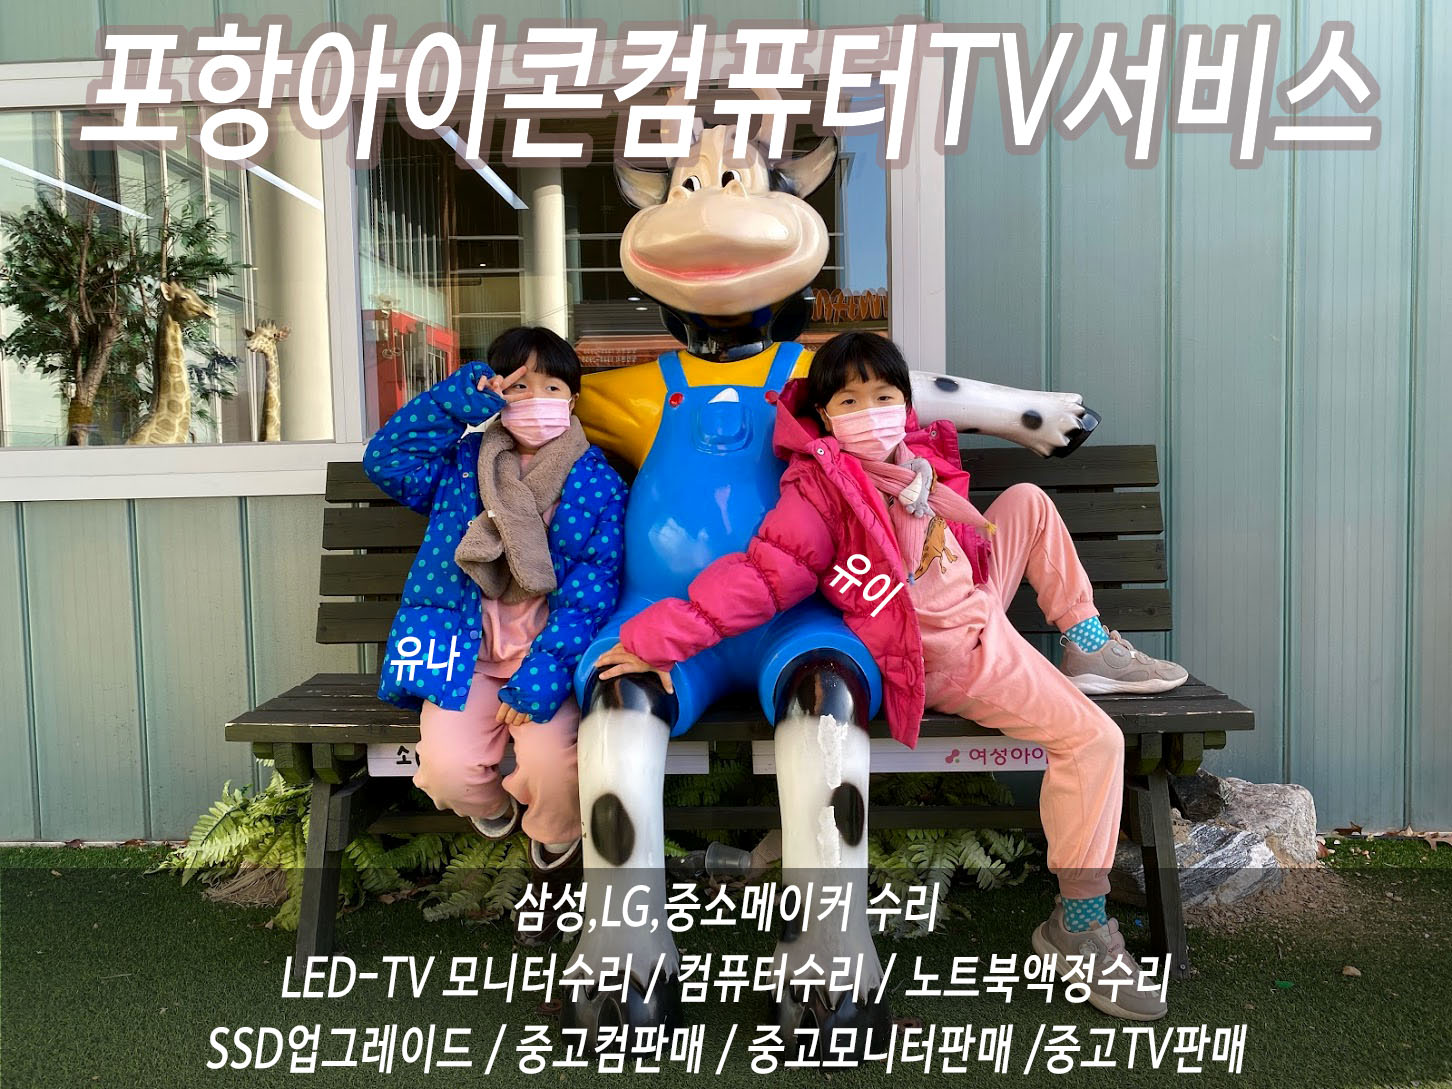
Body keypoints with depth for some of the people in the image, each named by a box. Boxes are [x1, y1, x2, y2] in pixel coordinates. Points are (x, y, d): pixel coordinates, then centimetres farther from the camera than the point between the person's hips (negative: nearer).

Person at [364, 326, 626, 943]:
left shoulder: (596, 481, 0)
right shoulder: (463, 464, 10)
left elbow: (592, 588, -8)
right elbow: (383, 459, -4)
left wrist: (543, 671, -18)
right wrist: (456, 398, -9)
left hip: (553, 654, -2)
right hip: (468, 655, 2)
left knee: (552, 763, -27)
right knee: (447, 770, -22)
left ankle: (554, 857, 12)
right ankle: (497, 816, 20)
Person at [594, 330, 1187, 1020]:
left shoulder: (919, 456, 0)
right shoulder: (820, 491, -24)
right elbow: (759, 576, -31)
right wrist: (663, 637, -36)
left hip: (978, 598, 9)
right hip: (953, 654, -9)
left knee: (1028, 501, 19)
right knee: (1094, 739, -12)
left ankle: (1088, 649, 25)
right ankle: (1078, 923, 0)